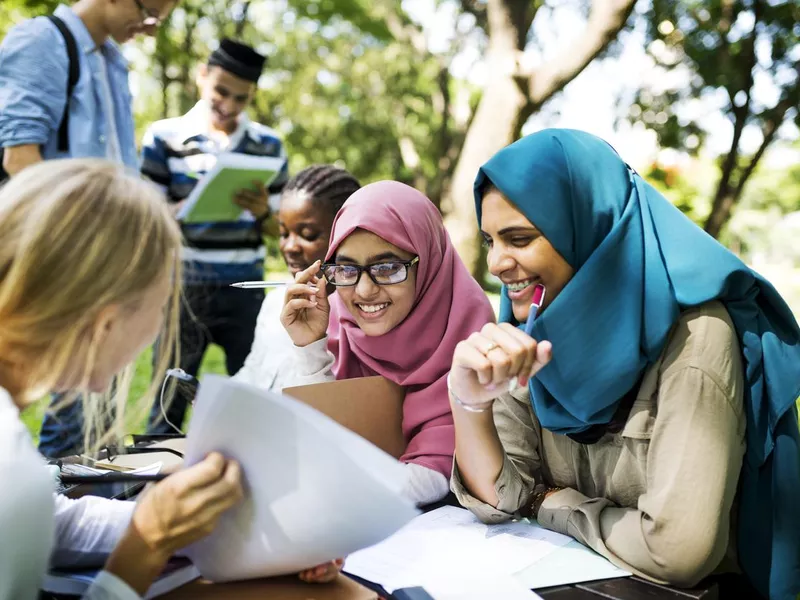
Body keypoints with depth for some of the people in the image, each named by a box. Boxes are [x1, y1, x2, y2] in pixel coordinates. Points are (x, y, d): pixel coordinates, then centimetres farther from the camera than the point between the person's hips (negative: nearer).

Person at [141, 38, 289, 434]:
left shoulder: (268, 145, 8)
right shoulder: (165, 137, 2)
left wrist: (262, 212, -13)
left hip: (245, 289, 2)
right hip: (184, 288, -2)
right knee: (169, 399, 4)